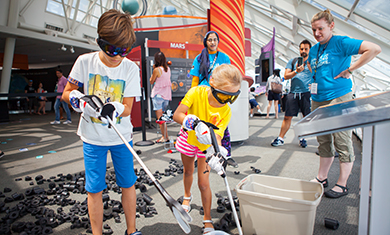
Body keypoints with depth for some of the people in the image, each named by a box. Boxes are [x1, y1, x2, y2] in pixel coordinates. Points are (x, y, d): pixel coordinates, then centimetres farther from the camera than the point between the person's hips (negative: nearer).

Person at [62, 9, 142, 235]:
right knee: (94, 189, 6)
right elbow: (67, 93, 1)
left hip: (121, 136, 0)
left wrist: (112, 108, -33)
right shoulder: (85, 62, -7)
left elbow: (127, 108, -11)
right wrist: (81, 100, -21)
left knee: (128, 184, 9)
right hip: (92, 137, 0)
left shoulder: (131, 68, -9)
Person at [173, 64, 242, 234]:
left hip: (206, 145, 0)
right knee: (188, 170, 23)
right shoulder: (196, 93, -30)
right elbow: (177, 115, -34)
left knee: (203, 183, -3)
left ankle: (207, 220, 17)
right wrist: (193, 122, -52)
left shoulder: (226, 111, -25)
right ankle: (187, 196, 54)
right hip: (188, 139, 1)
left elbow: (217, 135, -31)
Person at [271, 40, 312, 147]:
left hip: (306, 93, 0)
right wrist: (296, 71, -10)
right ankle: (280, 138, 7)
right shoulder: (293, 61, 13)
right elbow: (286, 76, 5)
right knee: (287, 117, 0)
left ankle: (303, 139, 18)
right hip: (293, 93, 0)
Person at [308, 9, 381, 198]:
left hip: (339, 98, -7)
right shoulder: (314, 50, 15)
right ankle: (322, 178, 25)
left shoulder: (341, 42, -6)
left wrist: (349, 70, -14)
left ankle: (342, 185, 10)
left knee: (342, 142, -1)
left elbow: (374, 49, -15)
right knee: (324, 142, 14)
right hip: (318, 100, 8)